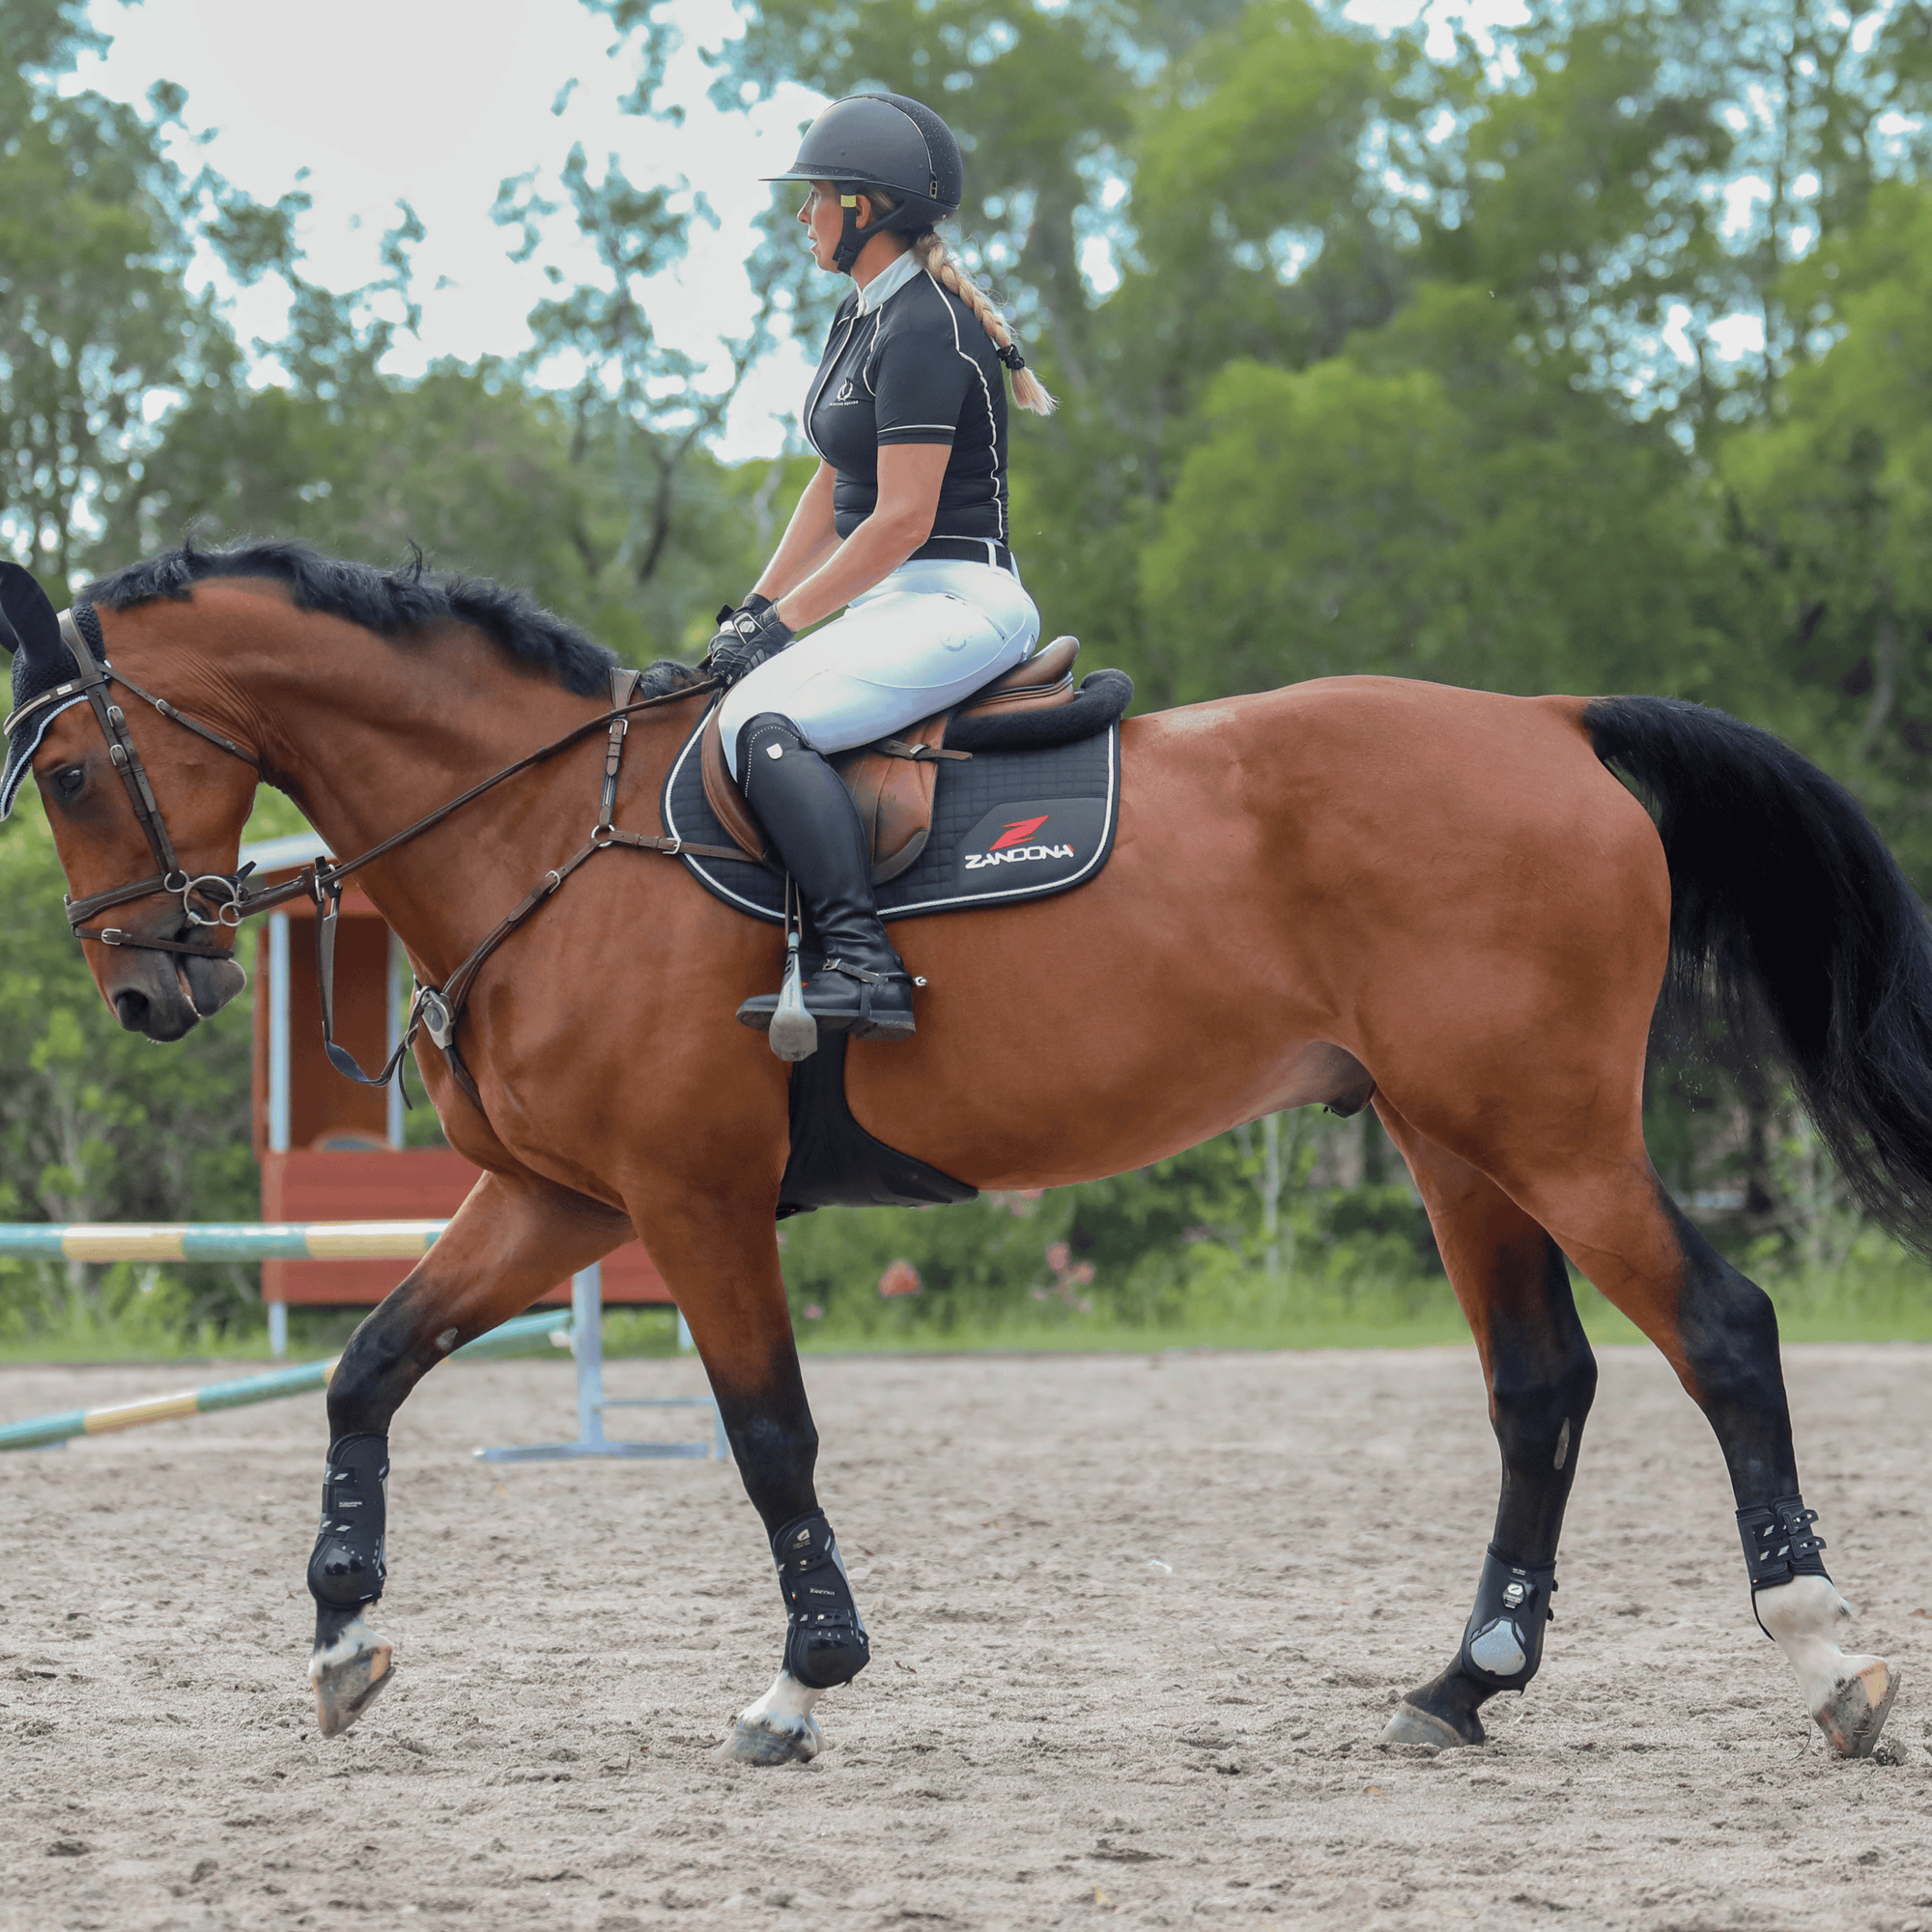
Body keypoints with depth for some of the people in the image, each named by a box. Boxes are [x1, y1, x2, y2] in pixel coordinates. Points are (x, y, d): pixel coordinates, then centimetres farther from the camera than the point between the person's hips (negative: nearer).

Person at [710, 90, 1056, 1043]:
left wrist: (779, 624, -15)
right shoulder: (861, 318, 16)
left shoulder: (923, 330, -16)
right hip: (897, 605, 11)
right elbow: (833, 492, 21)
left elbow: (902, 519, -21)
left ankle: (863, 963, -37)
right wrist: (753, 609, 10)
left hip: (956, 601, -11)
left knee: (762, 719, -30)